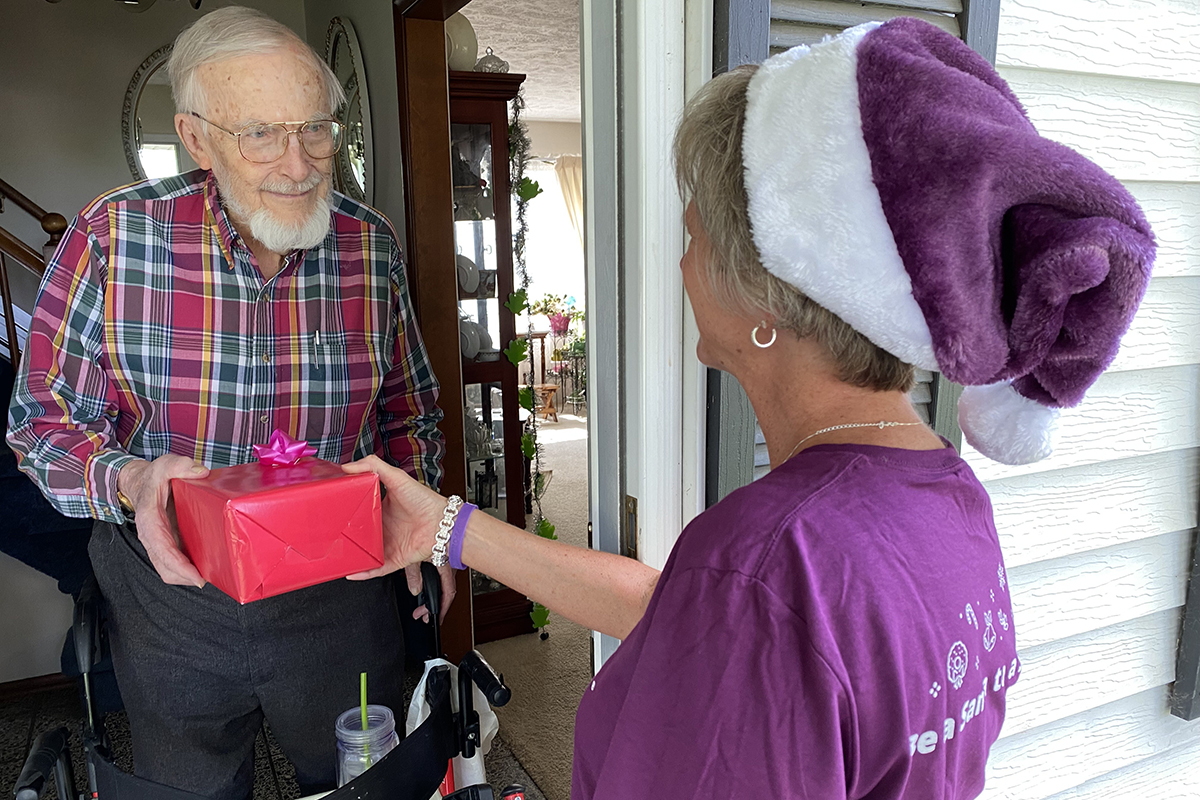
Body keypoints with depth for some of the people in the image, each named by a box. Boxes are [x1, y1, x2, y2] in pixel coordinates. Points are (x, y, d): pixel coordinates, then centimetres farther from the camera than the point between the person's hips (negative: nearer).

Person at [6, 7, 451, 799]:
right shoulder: (113, 235, -15)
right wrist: (127, 482, -26)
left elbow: (409, 411, 5)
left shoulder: (373, 244, -8)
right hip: (170, 594, 0)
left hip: (338, 593, 1)